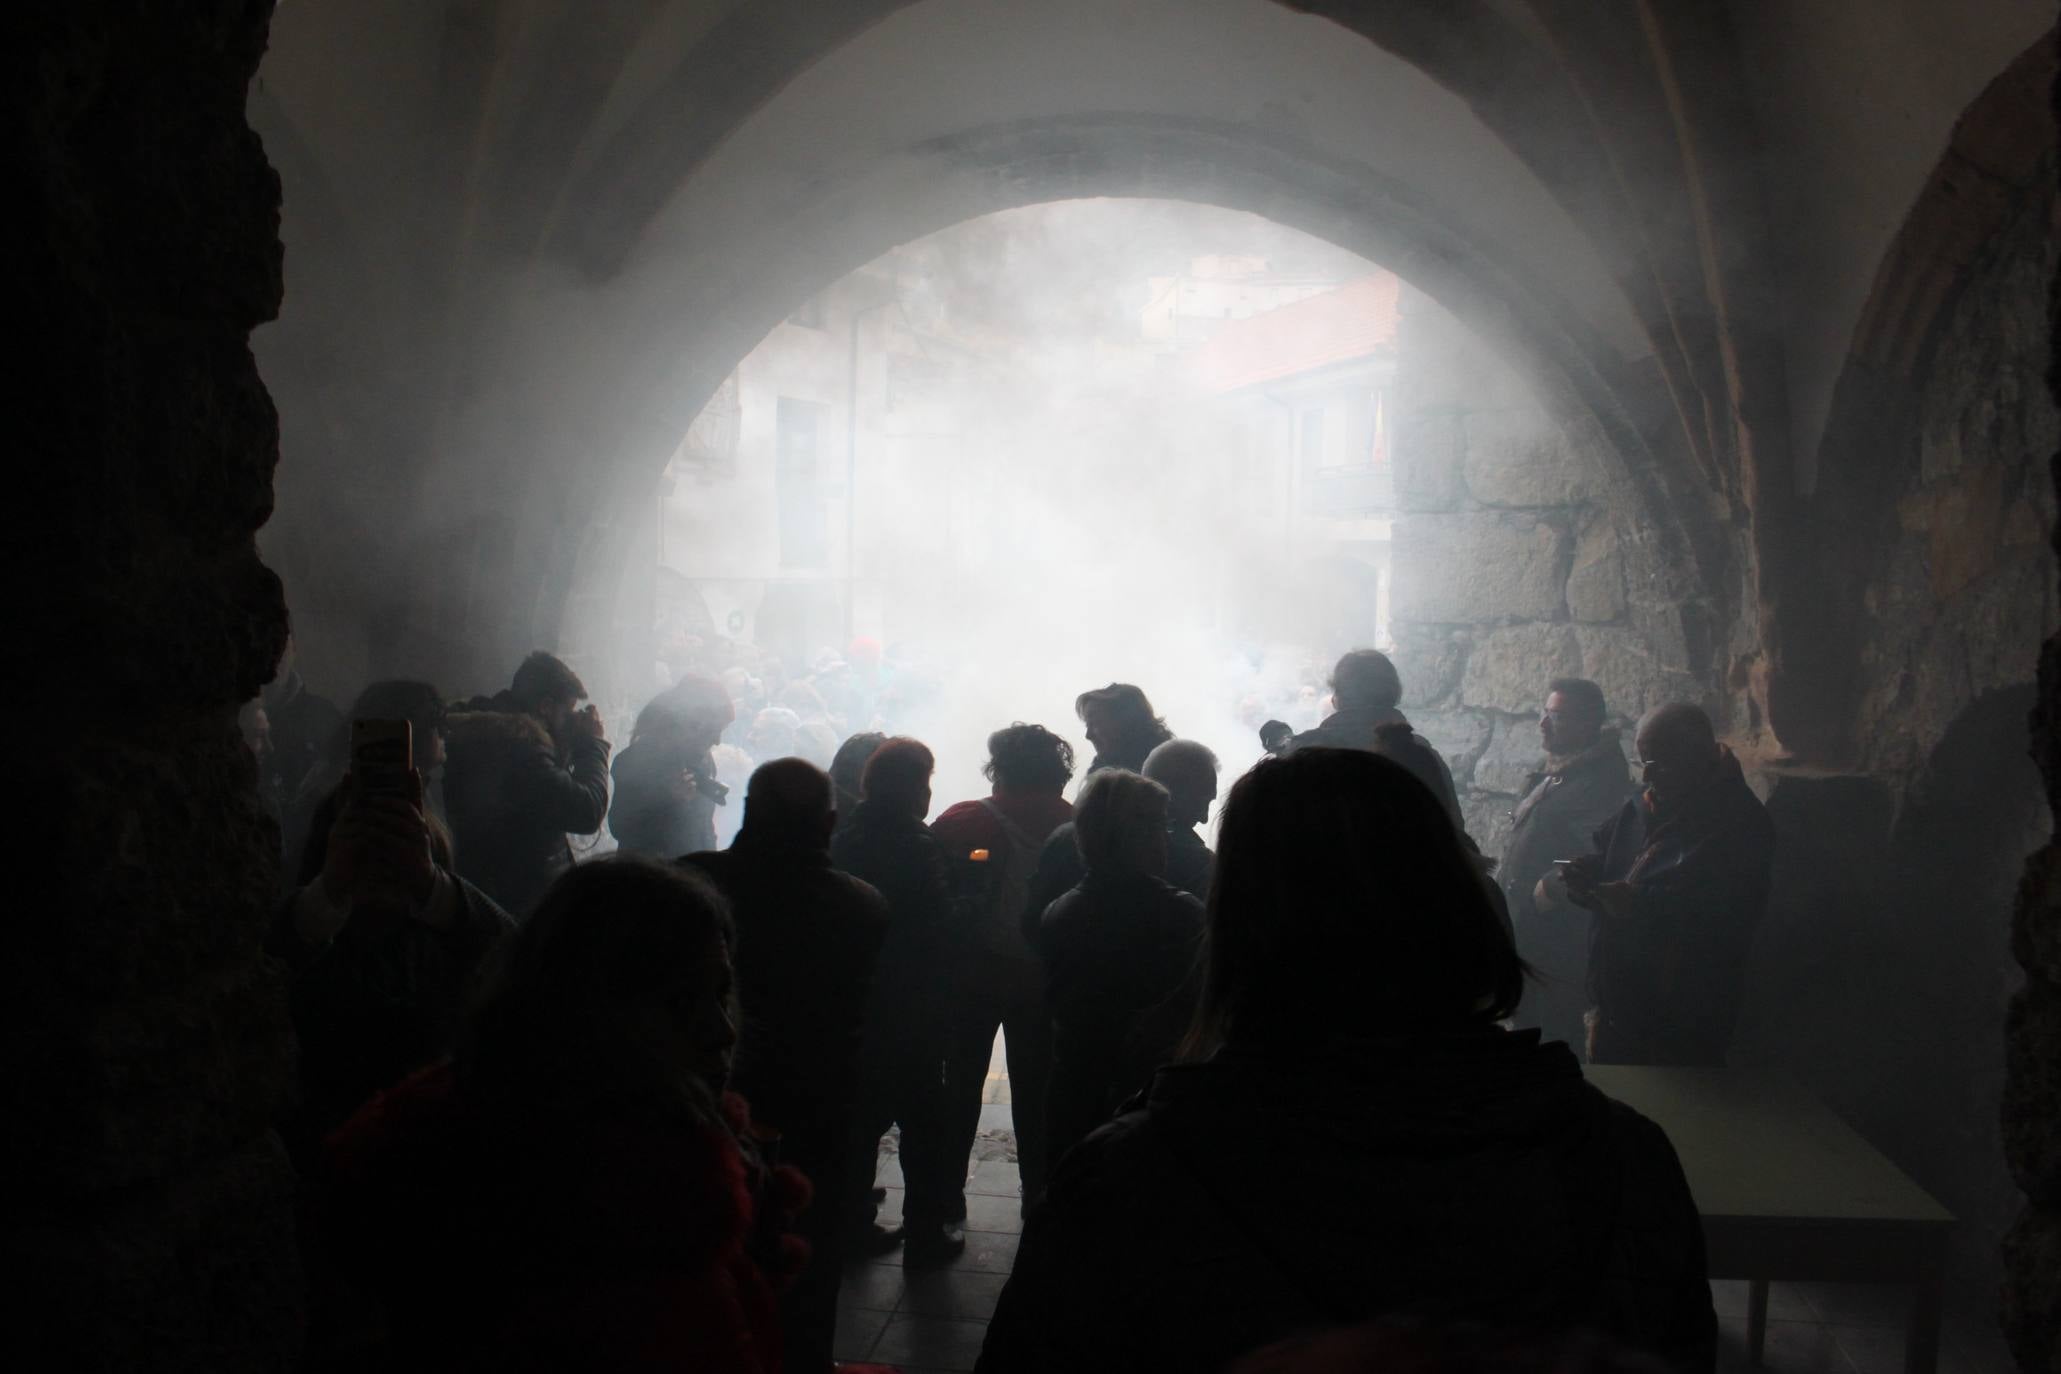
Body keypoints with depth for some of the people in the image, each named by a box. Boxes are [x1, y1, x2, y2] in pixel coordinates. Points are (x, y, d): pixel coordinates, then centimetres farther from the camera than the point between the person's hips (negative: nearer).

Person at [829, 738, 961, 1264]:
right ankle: (926, 1231, 13)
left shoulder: (843, 840, 0)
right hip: (909, 1005, -6)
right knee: (922, 1119, 7)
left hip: (854, 999, 6)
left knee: (863, 1112, 18)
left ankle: (854, 1222, 25)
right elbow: (938, 921, -18)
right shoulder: (915, 845, -19)